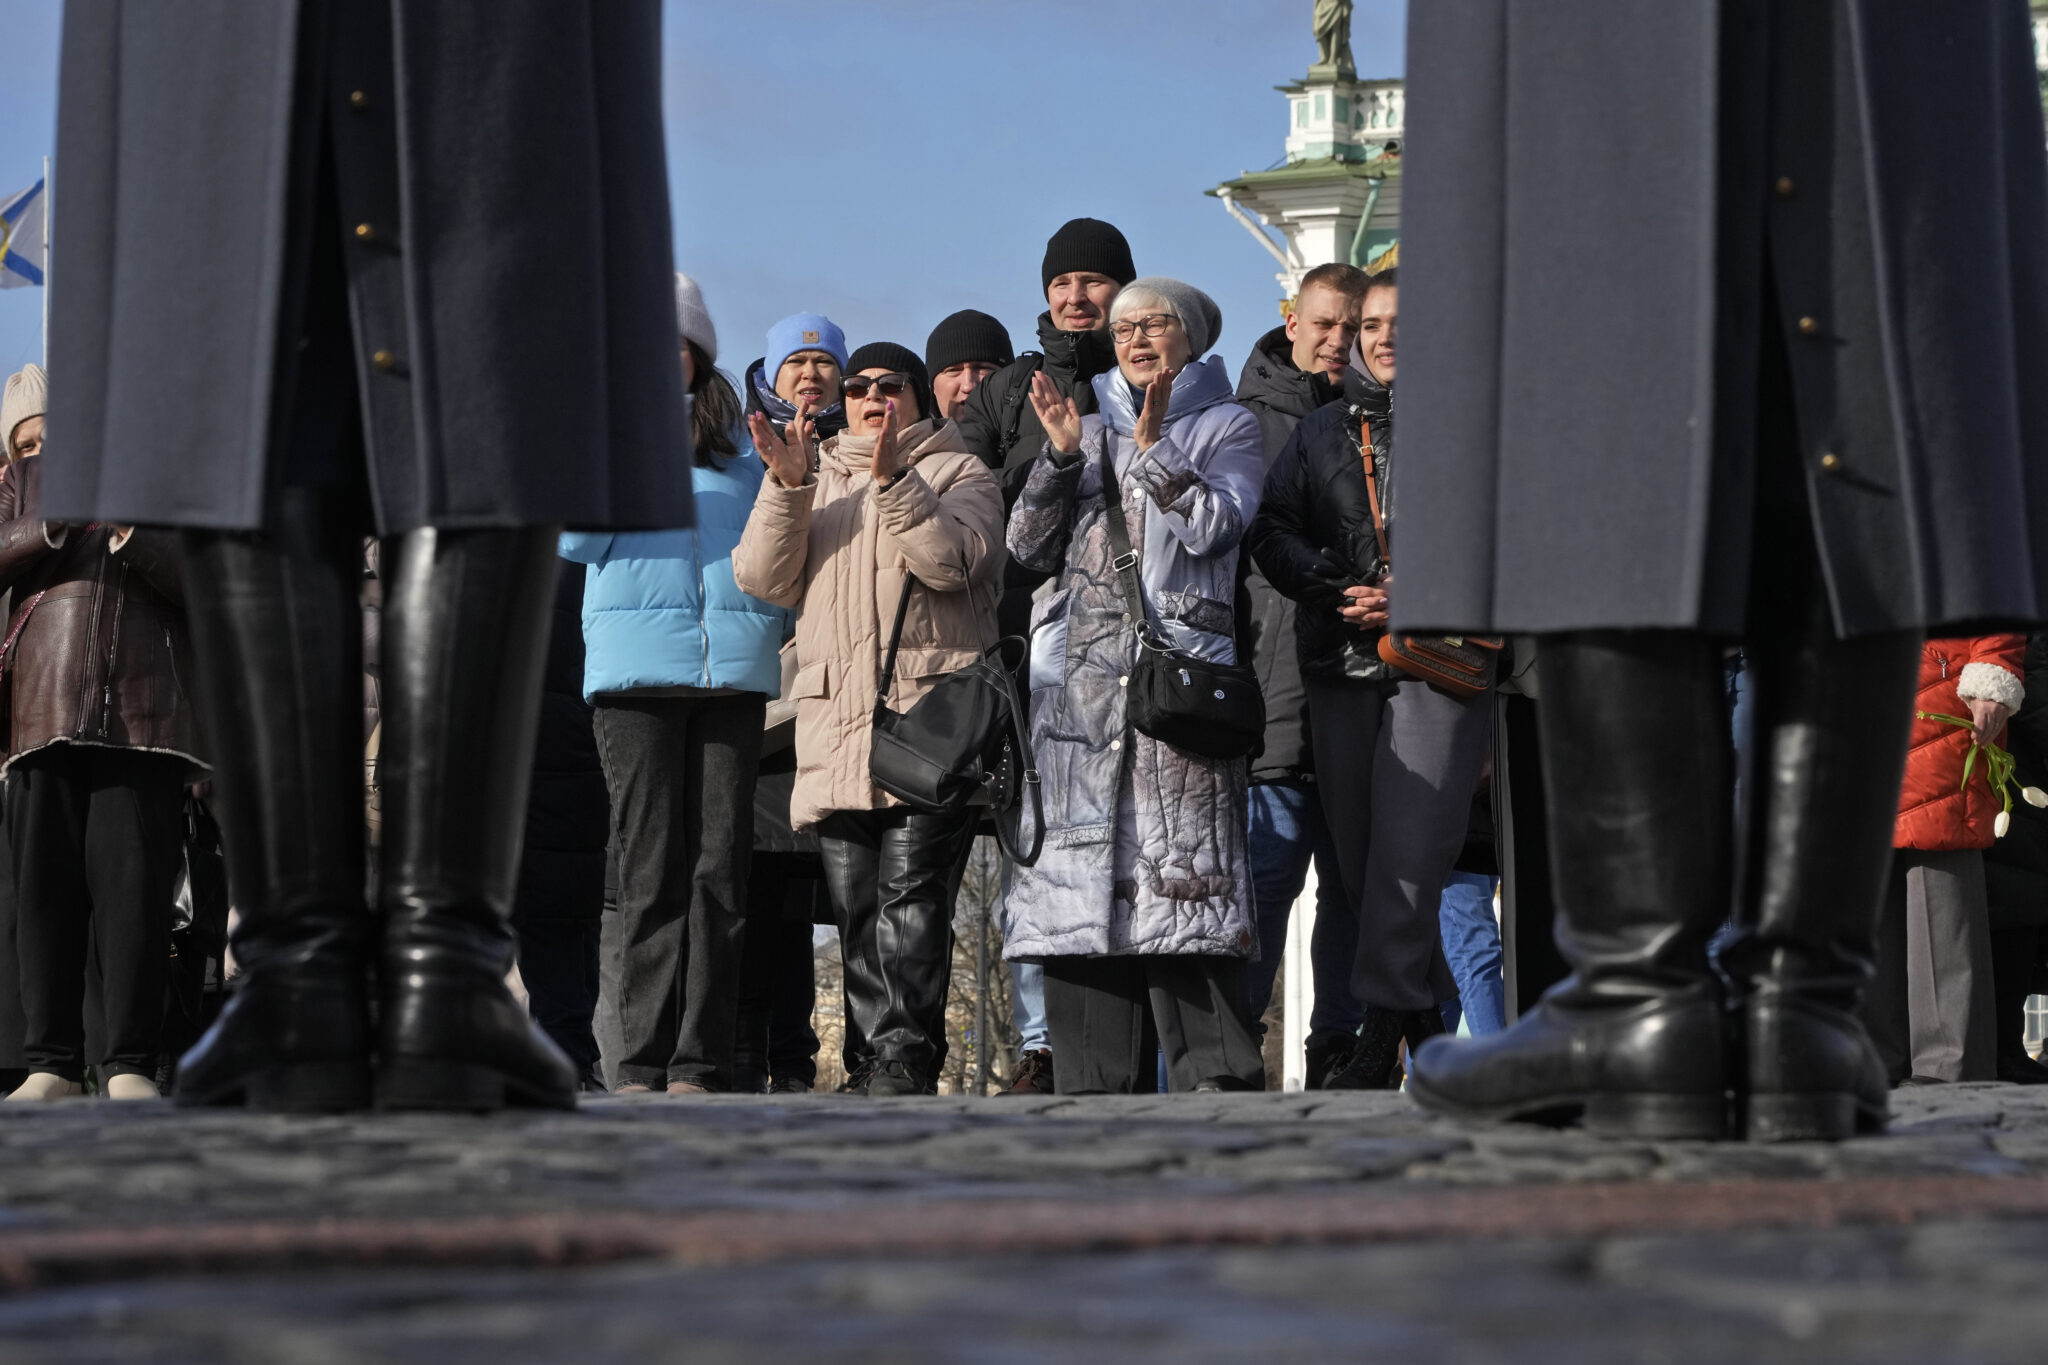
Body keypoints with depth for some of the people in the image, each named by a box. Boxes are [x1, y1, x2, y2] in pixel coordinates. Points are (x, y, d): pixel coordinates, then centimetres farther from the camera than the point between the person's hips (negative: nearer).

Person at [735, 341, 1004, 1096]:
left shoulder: (958, 473, 13)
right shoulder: (816, 481, 25)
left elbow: (952, 561, -7)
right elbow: (764, 579, 9)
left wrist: (893, 480, -16)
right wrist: (786, 484, -4)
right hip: (837, 726, 5)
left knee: (910, 897, -15)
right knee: (855, 908, 2)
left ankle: (905, 1059, -19)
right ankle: (873, 1065, 5)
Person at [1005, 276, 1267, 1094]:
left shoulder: (1224, 428, 13)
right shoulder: (1090, 425, 23)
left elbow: (1212, 526, -4)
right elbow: (1030, 547, 13)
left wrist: (1155, 446, -9)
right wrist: (1061, 454, 0)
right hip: (1080, 676, 4)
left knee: (1181, 868, -13)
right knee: (1083, 870, -2)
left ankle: (1212, 1077, -12)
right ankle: (1095, 1082, 1)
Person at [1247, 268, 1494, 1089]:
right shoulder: (1322, 432, 18)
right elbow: (1273, 531, 11)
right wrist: (1337, 588, -6)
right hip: (1342, 668, 5)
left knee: (1408, 850, -14)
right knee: (1360, 857, 3)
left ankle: (1382, 1034, -14)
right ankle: (1429, 1030, 12)